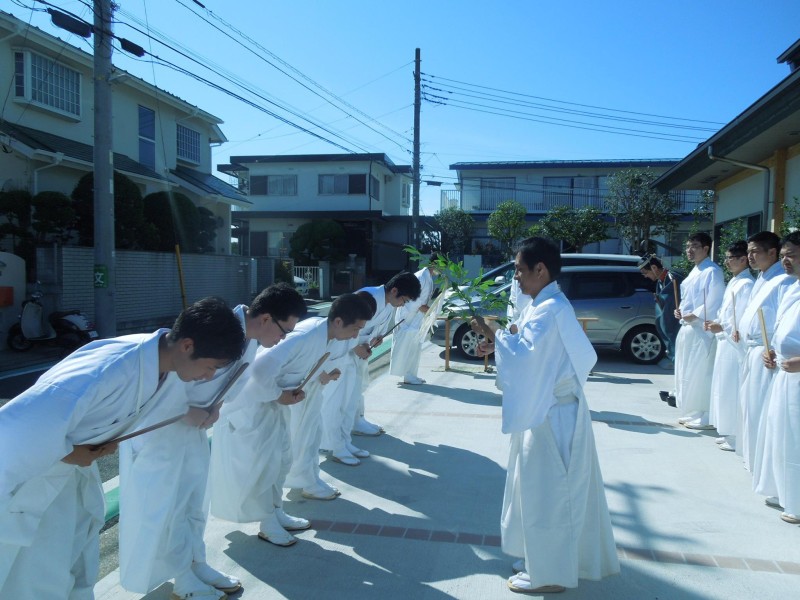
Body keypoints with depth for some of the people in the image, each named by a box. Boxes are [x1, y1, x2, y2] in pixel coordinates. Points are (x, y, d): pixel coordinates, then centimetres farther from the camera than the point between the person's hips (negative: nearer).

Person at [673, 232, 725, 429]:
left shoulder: (712, 271, -12)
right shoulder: (694, 272, 17)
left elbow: (715, 302, -19)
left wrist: (693, 316, -16)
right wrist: (680, 311, 8)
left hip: (702, 330, -10)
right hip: (687, 328, 10)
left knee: (700, 374, -7)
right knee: (687, 373, 14)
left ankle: (705, 417, 0)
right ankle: (692, 413, 24)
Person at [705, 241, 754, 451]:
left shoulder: (746, 284, -15)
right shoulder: (733, 282, 14)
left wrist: (722, 327, -21)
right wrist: (715, 323, 7)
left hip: (735, 344, -10)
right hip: (725, 341, 10)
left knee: (732, 390, -5)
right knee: (724, 389, 15)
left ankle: (736, 437, 4)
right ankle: (728, 432, 26)